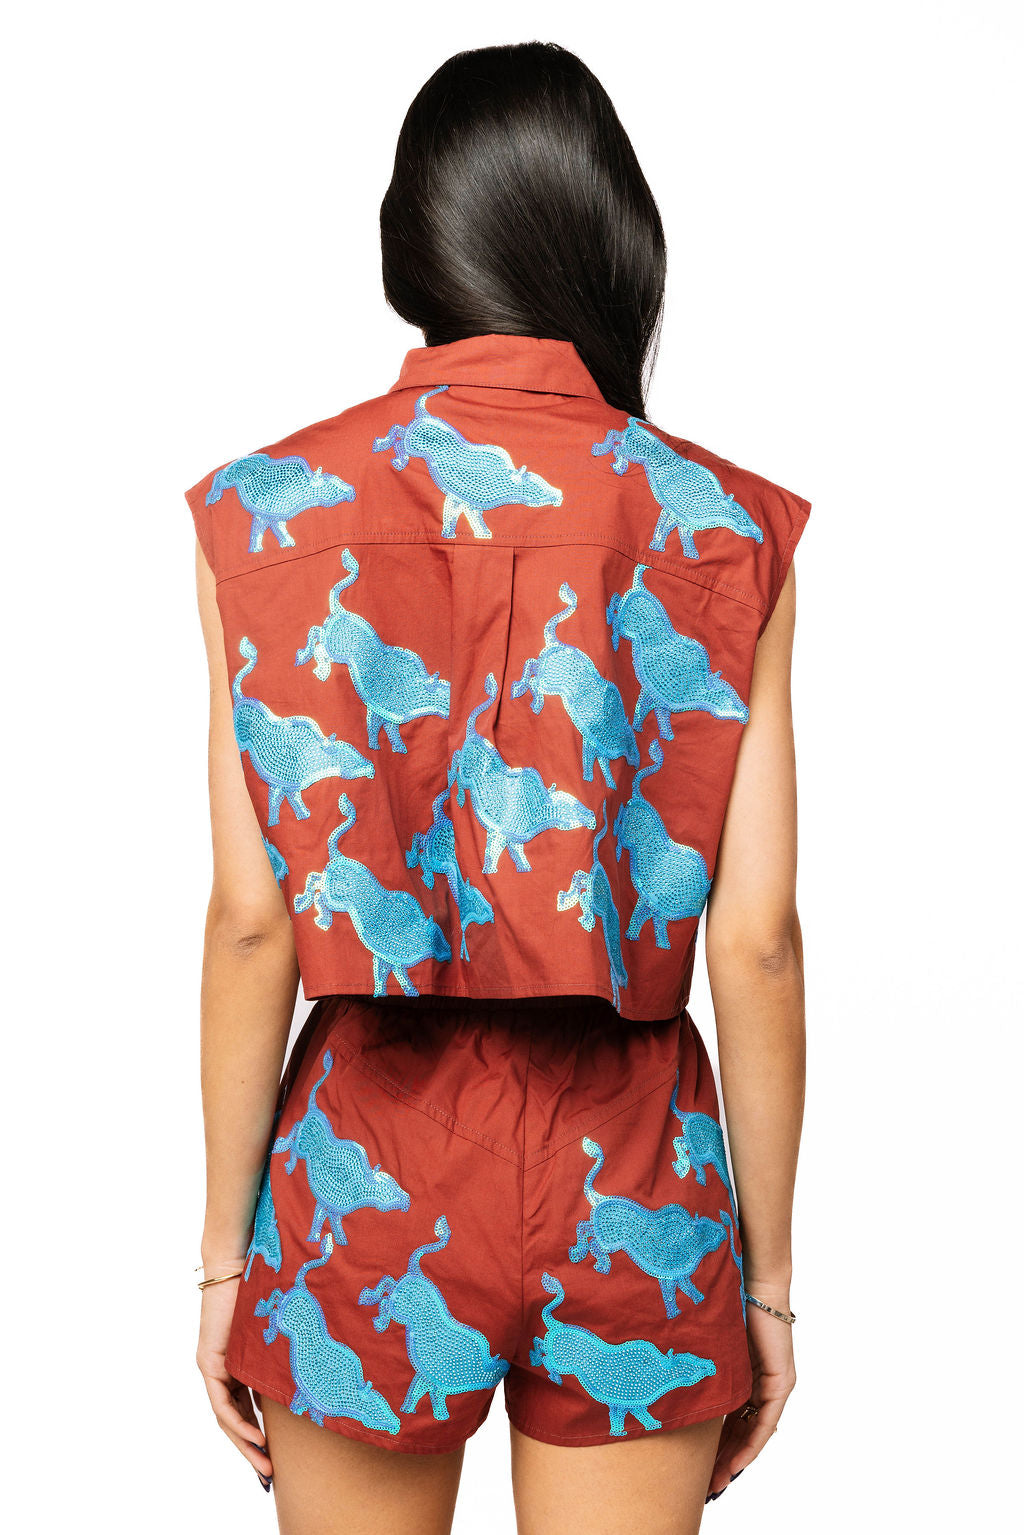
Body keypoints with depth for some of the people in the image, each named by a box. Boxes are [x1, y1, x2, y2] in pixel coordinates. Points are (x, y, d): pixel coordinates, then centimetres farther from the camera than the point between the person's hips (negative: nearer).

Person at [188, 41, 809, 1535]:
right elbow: (755, 943, -6)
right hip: (632, 1185, 0)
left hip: (370, 1171, 0)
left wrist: (223, 1254, 4)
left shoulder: (269, 516, -6)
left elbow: (252, 925, -7)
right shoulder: (728, 533, -5)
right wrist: (769, 1276, 5)